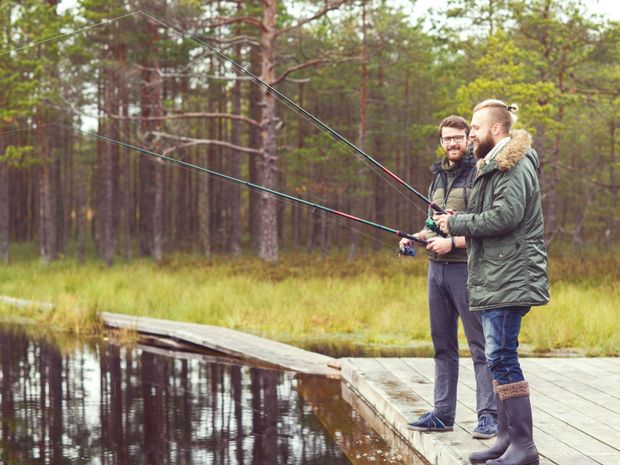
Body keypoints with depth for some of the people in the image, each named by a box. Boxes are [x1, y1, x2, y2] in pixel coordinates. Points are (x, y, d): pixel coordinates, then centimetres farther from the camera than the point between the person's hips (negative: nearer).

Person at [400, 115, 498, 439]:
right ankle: (442, 414, 17)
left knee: (481, 345, -5)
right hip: (436, 267, 8)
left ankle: (488, 415, -2)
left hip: (467, 269, -8)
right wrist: (416, 237, 8)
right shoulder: (438, 176, 17)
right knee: (443, 345, 11)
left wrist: (453, 242, -19)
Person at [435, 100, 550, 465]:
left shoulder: (515, 166, -12)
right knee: (500, 358, 12)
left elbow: (506, 216, -23)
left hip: (509, 280, -11)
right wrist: (457, 224, 9)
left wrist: (456, 224, -13)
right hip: (495, 280, 11)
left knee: (502, 357, -12)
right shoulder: (495, 165, 21)